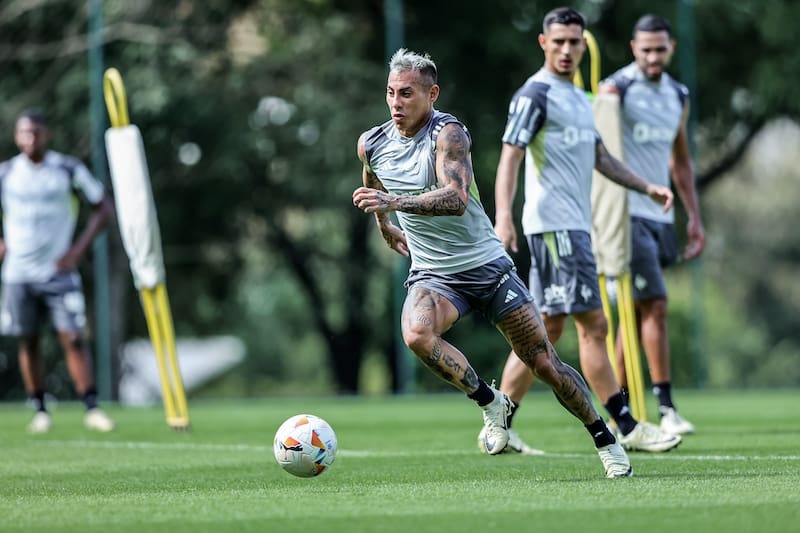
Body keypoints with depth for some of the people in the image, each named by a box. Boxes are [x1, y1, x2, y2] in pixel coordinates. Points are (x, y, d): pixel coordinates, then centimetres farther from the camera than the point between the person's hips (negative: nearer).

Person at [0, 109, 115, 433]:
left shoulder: (68, 170, -4)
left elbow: (103, 207, 4)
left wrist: (79, 248, -6)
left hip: (59, 270, -2)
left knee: (72, 338, -10)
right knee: (28, 342, 5)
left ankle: (92, 409, -9)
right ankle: (40, 411, 13)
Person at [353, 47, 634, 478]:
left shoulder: (448, 133, -18)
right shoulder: (371, 144, -1)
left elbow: (456, 198, -35)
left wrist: (395, 202, -46)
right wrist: (386, 226, 33)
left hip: (487, 266, -3)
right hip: (433, 275, 3)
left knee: (545, 364, -1)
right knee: (416, 334, -31)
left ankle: (605, 441, 20)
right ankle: (489, 403, -11)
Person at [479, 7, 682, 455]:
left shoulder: (578, 98, 20)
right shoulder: (535, 94, -8)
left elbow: (600, 157, 29)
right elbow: (511, 155, -16)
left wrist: (646, 187, 21)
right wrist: (503, 216, -27)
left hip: (576, 226, 9)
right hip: (553, 225, -9)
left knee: (548, 329, 9)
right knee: (594, 324, -9)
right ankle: (626, 427, -7)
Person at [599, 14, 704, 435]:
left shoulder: (678, 96, 14)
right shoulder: (616, 89, -7)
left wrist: (694, 217, 18)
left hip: (661, 217, 7)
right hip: (627, 214, -7)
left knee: (636, 316, 9)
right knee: (655, 307, -14)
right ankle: (665, 407, -13)